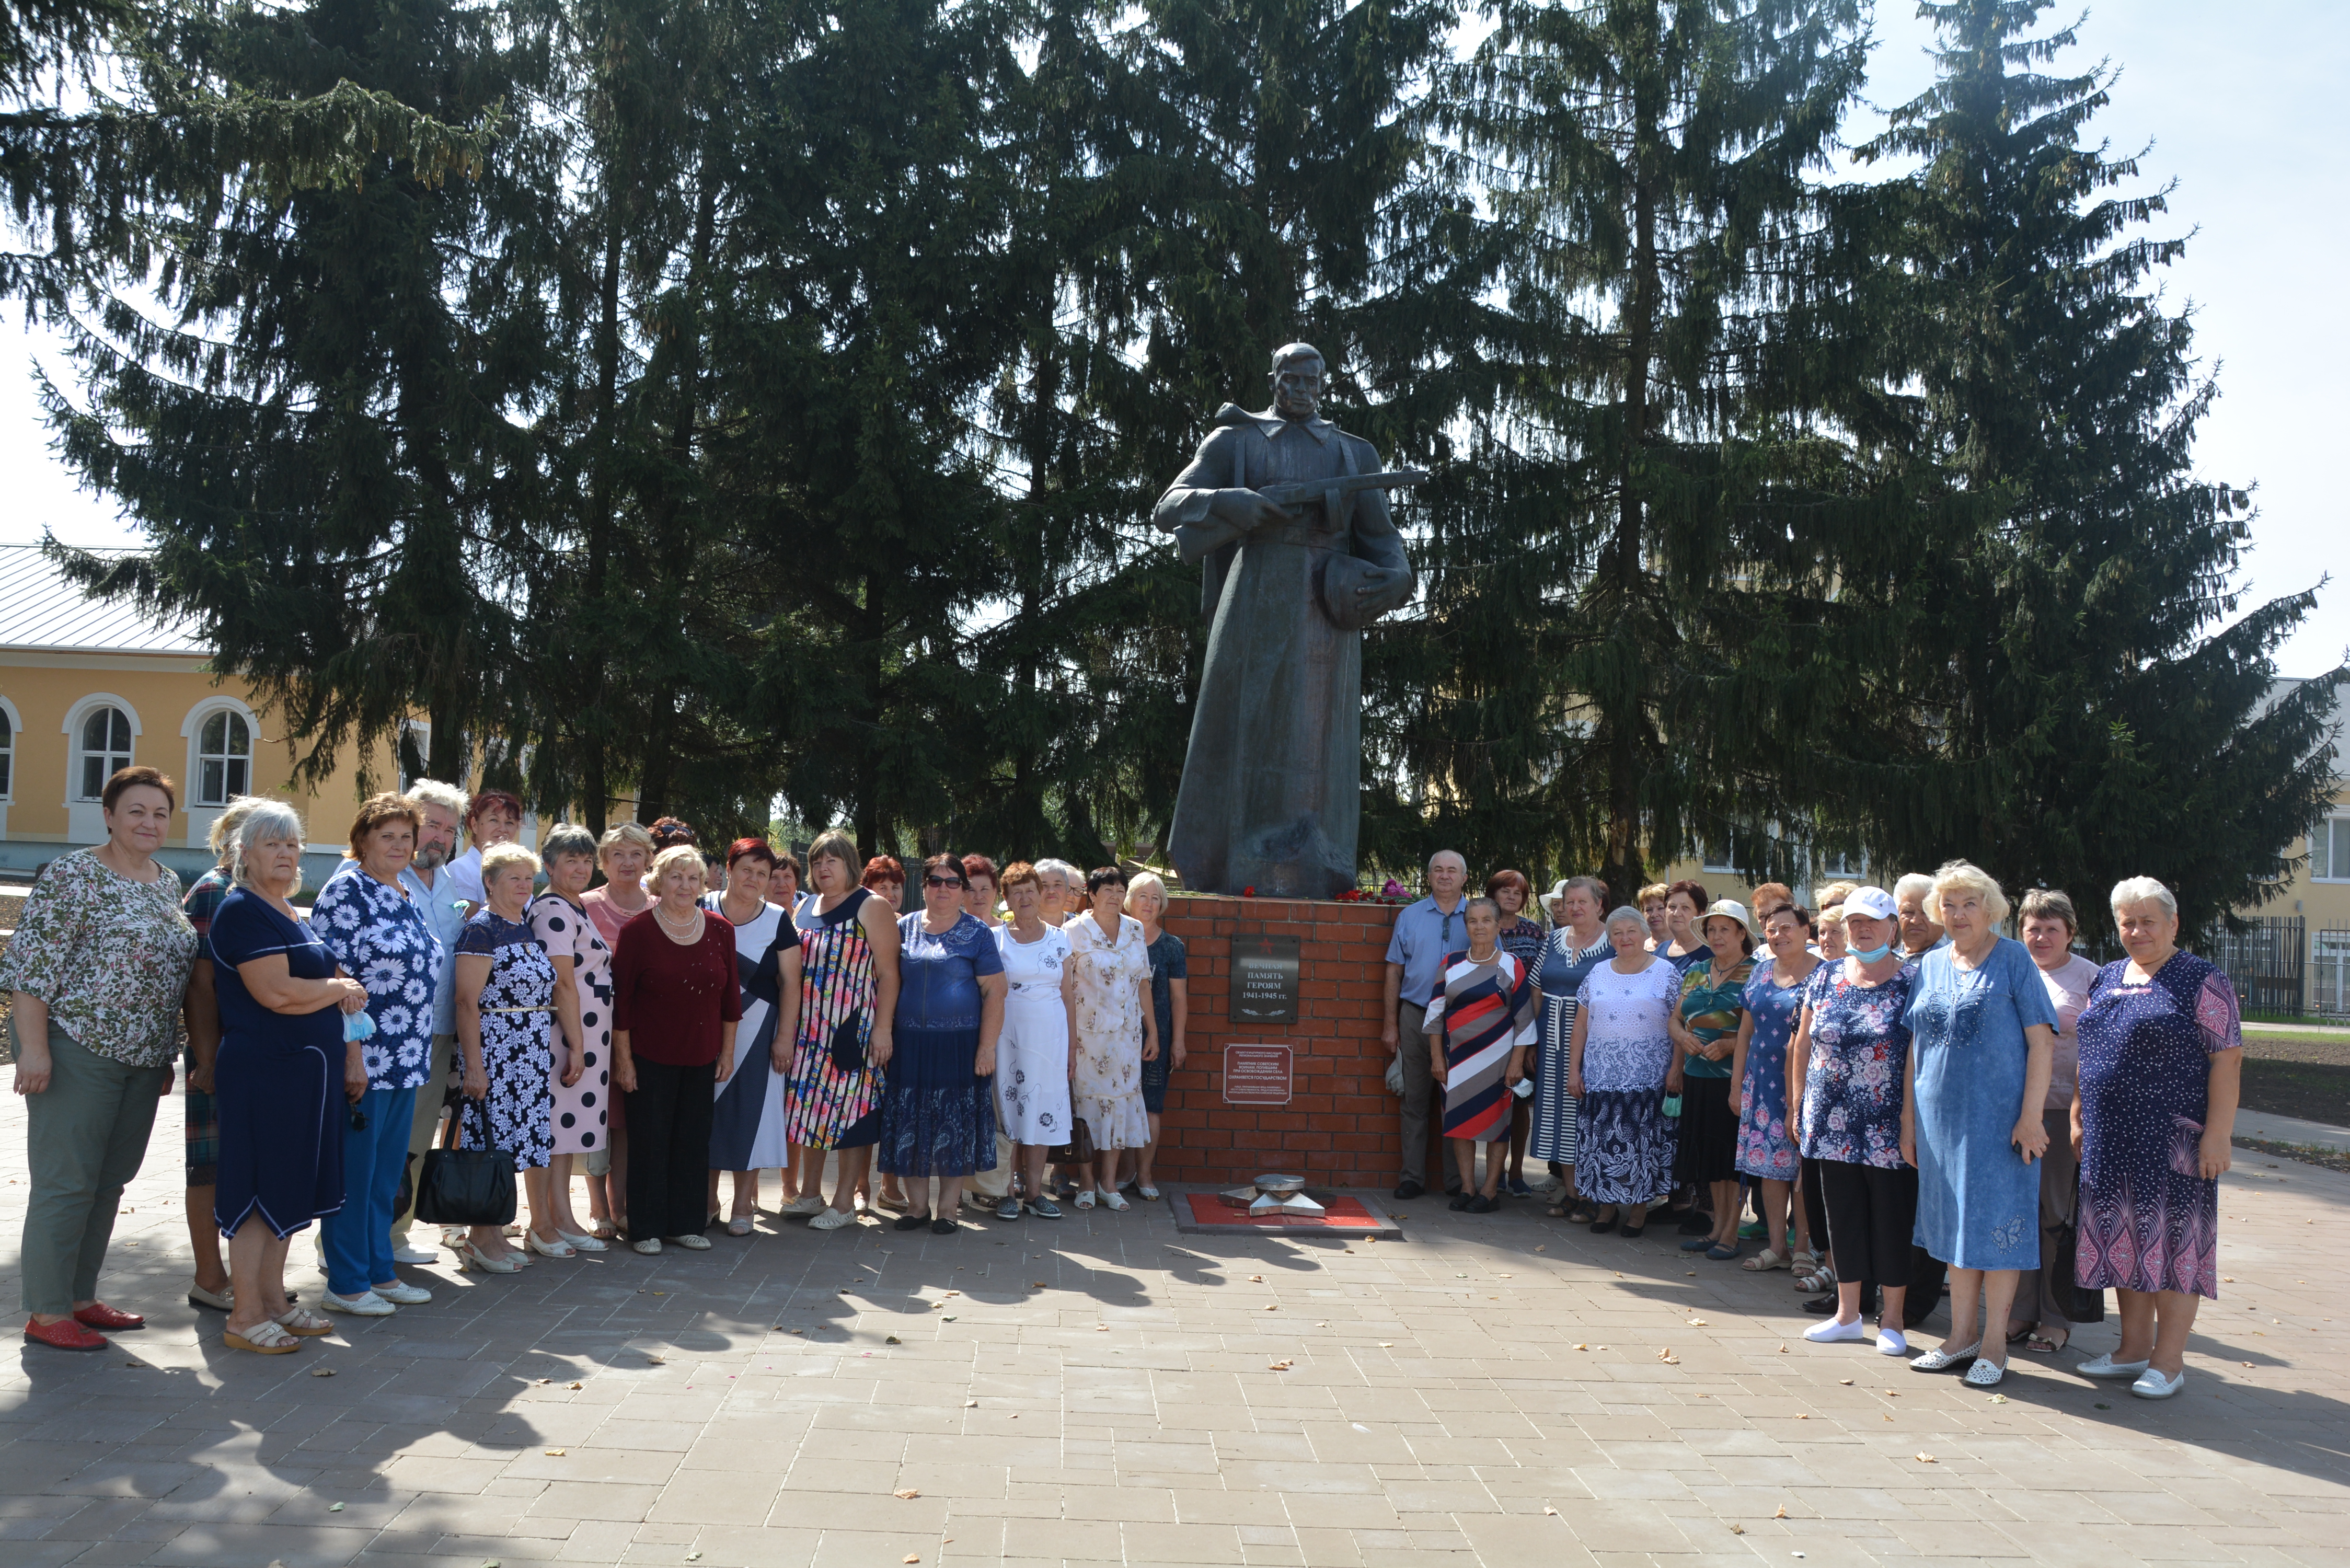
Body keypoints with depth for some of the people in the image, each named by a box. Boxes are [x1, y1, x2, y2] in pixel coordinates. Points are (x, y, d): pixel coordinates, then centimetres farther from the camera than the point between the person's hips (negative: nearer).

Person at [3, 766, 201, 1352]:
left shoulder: (168, 881, 13)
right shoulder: (73, 875, -9)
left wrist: (166, 1053, 20)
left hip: (142, 1058, 7)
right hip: (77, 1051, -7)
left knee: (110, 1181, 13)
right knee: (65, 1182, -2)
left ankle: (81, 1298, 24)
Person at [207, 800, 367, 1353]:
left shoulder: (294, 914, 17)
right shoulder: (242, 911, -11)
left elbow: (340, 988, 18)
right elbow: (277, 992, -22)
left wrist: (352, 1058, 10)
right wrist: (341, 990, -6)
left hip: (309, 1072, 9)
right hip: (264, 1072, -9)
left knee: (289, 1190, 14)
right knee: (258, 1190, -3)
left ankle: (274, 1301, 23)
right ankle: (245, 1317, 5)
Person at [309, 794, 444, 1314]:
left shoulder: (407, 899, 15)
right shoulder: (345, 892, -10)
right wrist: (349, 1056, -19)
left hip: (404, 1062, 8)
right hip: (362, 1059, -8)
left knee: (387, 1173, 14)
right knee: (353, 1174, 0)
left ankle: (379, 1271, 23)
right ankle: (345, 1284, 9)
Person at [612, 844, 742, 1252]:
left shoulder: (720, 930, 3)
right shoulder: (638, 930, -8)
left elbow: (730, 995, 9)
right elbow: (620, 998, -7)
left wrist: (727, 1051, 8)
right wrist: (623, 1059, -8)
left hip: (701, 1057, 4)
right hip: (651, 1057, -4)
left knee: (694, 1141, 9)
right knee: (649, 1141, 3)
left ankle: (687, 1223, 21)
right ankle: (646, 1229, 14)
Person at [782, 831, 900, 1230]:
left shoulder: (871, 908, -6)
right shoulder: (807, 909, 13)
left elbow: (889, 974, -10)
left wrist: (883, 1028, -17)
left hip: (854, 1028, -6)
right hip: (810, 1029, 6)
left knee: (851, 1107, -2)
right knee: (810, 1106, 10)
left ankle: (844, 1204, 6)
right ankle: (810, 1194, 22)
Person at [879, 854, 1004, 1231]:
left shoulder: (977, 933, -1)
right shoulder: (905, 928, 7)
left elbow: (993, 992, -4)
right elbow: (890, 984, 11)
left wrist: (987, 1046, -11)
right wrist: (885, 1035, 4)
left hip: (960, 1044, -2)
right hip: (911, 1045, 3)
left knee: (955, 1126, 2)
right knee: (912, 1125, 5)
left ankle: (948, 1206, 12)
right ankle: (918, 1203, 17)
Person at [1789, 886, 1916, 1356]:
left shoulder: (1911, 983, -4)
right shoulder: (1824, 978, 8)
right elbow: (1803, 1043, 13)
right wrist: (1798, 1105, 10)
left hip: (1888, 1131, -4)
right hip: (1833, 1124, 4)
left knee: (1892, 1220, 3)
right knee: (1843, 1218, 11)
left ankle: (1892, 1321, 14)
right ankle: (1847, 1315, 22)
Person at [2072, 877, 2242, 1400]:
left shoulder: (2201, 980, -5)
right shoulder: (2108, 978, 15)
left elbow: (2227, 1059, -10)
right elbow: (2089, 1056, 21)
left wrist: (2218, 1132, -16)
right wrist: (2078, 1116, 16)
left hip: (2174, 1136, -6)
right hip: (2111, 1138, 7)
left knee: (2172, 1239, -2)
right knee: (2123, 1240, 10)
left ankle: (2168, 1361, 5)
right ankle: (2134, 1348, 21)